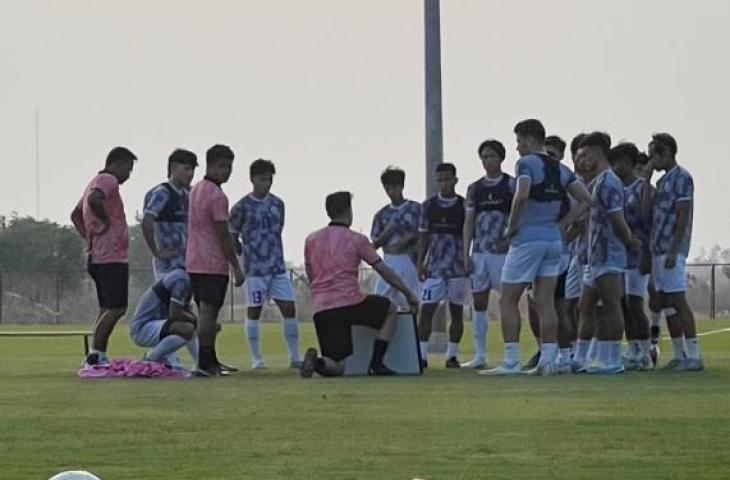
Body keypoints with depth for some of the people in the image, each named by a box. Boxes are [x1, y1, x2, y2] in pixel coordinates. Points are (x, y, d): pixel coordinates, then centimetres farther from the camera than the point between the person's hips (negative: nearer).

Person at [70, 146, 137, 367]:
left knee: (108, 309, 13)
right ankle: (95, 354, -15)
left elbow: (76, 215, 31)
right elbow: (94, 200, -32)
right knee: (116, 308, -12)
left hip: (98, 257, 11)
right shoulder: (108, 181, -10)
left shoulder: (97, 182, 22)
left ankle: (99, 356, 11)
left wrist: (88, 237, 19)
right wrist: (105, 221, -17)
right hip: (112, 257, -11)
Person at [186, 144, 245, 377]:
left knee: (204, 312, 14)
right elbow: (223, 235, -15)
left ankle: (211, 361, 20)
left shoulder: (195, 190, 16)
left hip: (193, 262, 9)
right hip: (213, 264, -9)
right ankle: (205, 363, -11)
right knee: (209, 312, -9)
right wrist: (236, 267, -11)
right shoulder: (217, 196, -13)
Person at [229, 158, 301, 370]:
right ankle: (256, 358, 8)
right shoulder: (242, 207, -5)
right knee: (254, 310, 1)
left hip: (278, 267, 5)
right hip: (255, 268, -5)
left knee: (289, 307, -1)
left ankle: (294, 357, 4)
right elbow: (232, 238, 0)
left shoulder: (277, 204, 10)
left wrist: (278, 258, 12)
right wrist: (247, 257, -3)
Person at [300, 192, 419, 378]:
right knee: (390, 310, 24)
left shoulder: (311, 240, 15)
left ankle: (316, 361, -28)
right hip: (349, 302, -4)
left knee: (336, 368, 8)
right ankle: (376, 364, 12)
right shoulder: (357, 240, 4)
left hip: (319, 309, 4)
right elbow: (384, 271, 8)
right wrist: (409, 294, 18)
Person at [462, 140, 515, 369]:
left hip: (503, 251, -5)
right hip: (479, 253, 5)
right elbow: (469, 222, 12)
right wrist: (466, 253, 5)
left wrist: (511, 236, -19)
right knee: (479, 302, 5)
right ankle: (479, 356, 9)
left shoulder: (511, 184, 0)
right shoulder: (474, 188, 13)